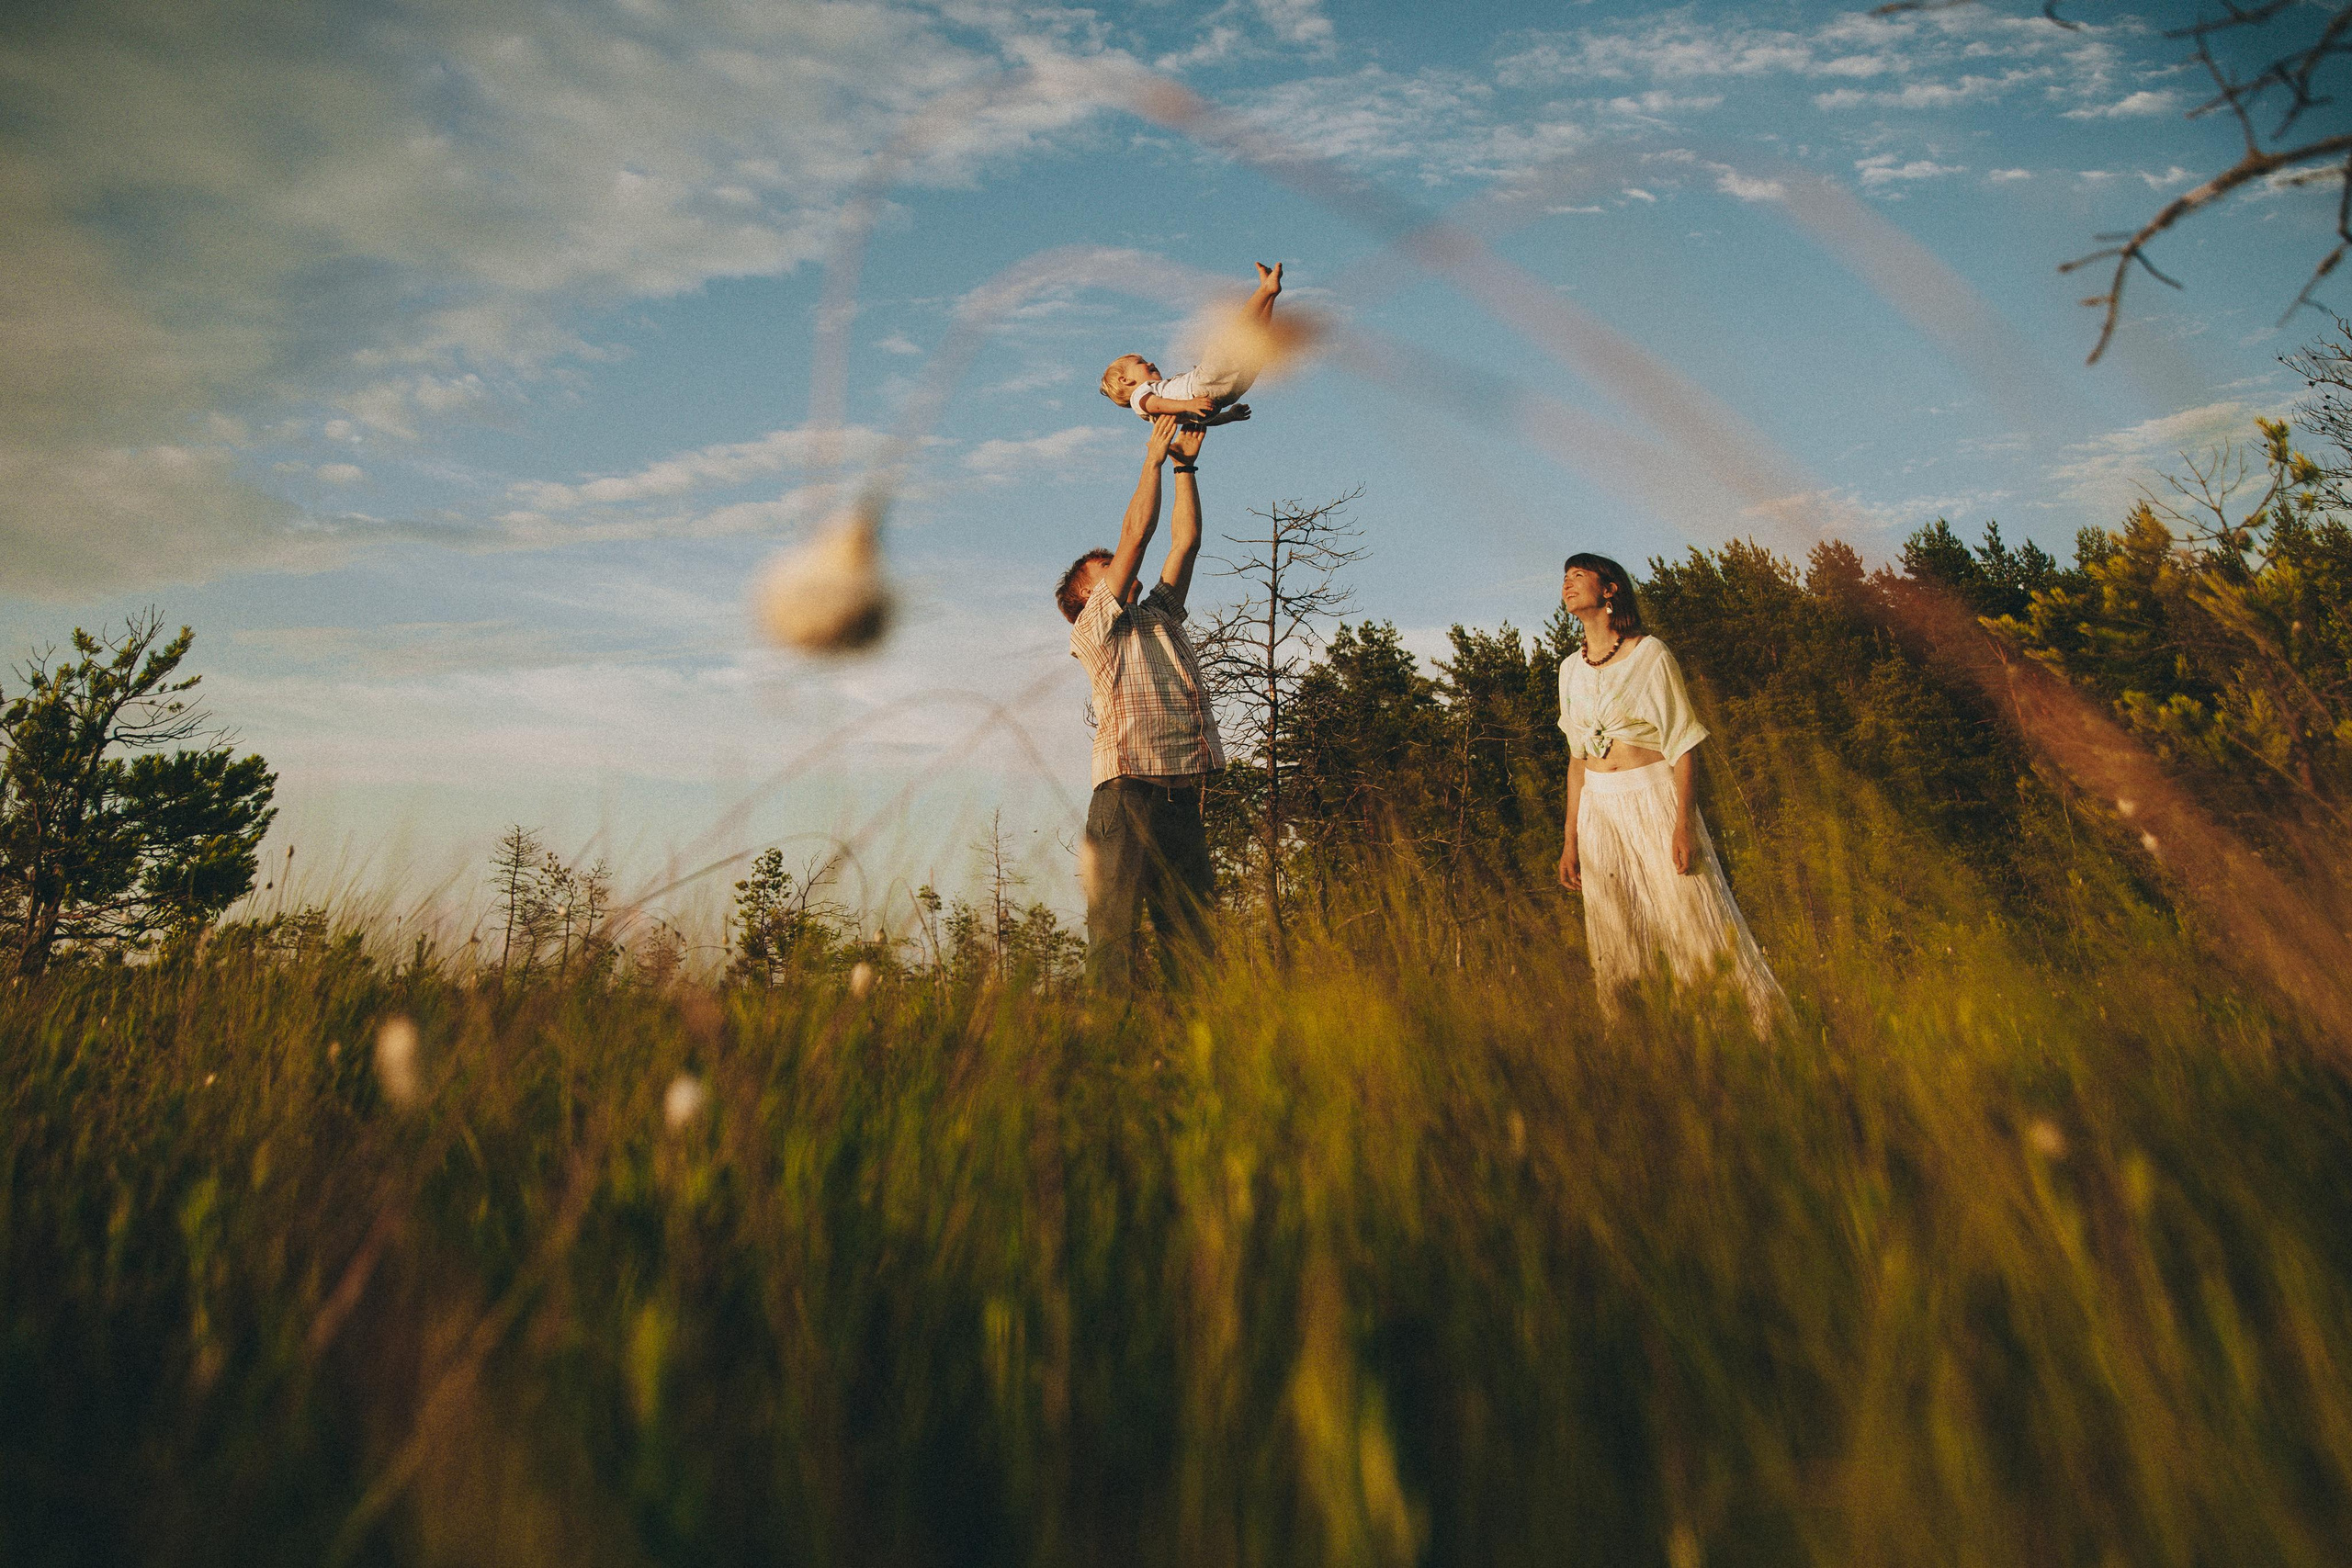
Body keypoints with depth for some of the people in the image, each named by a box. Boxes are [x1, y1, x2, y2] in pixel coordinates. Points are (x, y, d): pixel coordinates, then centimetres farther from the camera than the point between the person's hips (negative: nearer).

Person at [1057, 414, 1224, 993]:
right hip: (1127, 792, -6)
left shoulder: (1160, 615, 27)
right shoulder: (1096, 630, 8)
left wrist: (1186, 467, 24)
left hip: (1183, 798, 6)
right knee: (1115, 926, -10)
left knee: (1192, 933, 1)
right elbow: (1136, 534, 4)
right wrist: (1153, 458, 12)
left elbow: (1185, 541, 25)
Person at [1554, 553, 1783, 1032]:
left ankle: (1769, 1027, 7)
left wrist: (1684, 821, -16)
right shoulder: (1571, 668, 10)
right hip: (1599, 810, 5)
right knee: (1614, 944, 8)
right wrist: (1570, 839, 9)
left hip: (1655, 799, -5)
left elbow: (1680, 743, -6)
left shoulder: (1651, 654, -4)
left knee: (1698, 923, -5)